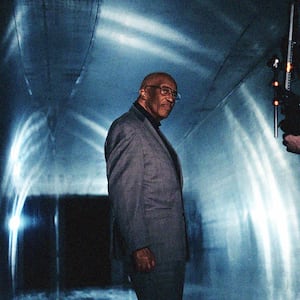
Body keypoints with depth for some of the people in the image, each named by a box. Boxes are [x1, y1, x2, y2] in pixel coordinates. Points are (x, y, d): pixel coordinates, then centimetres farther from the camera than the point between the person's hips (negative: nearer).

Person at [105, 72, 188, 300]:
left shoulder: (152, 131, 22)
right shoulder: (128, 129, -9)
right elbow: (123, 193, -17)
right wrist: (138, 246, -22)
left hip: (169, 247, 10)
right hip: (150, 248, -10)